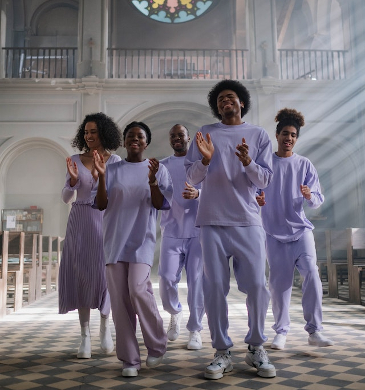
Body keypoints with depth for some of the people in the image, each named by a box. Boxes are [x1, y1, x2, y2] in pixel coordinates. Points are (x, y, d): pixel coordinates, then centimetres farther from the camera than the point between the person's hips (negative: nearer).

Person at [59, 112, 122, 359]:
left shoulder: (114, 161, 4)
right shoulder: (76, 160, 8)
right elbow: (66, 198, 7)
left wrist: (100, 176, -18)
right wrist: (73, 180, -11)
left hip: (105, 220, -2)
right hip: (80, 220, 2)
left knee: (104, 272, -3)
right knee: (81, 274, 0)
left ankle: (105, 327, 21)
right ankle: (85, 336, 7)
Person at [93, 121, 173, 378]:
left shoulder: (158, 169, 6)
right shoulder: (113, 170, 10)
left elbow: (160, 204, -1)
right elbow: (101, 204, 5)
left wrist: (152, 180, -18)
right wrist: (101, 175, -9)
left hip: (142, 239, -2)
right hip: (115, 239, 3)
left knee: (138, 289, -18)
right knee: (119, 298, 0)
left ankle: (157, 346, 7)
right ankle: (129, 359, 10)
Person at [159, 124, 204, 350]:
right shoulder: (162, 166, 14)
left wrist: (197, 194, -23)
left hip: (197, 231, -1)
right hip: (172, 231, 1)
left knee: (197, 281, -1)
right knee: (167, 279, -5)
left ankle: (195, 330, 11)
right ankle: (175, 313, 25)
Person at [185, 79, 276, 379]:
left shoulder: (259, 135, 9)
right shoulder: (206, 133, 10)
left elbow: (265, 180, 3)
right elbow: (193, 178, 4)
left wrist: (248, 162, -16)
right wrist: (205, 159, -16)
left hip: (248, 221, 0)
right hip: (212, 221, 1)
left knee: (257, 285, -2)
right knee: (214, 287, 0)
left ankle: (256, 348, 17)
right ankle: (222, 352, 12)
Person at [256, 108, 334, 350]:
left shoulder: (305, 164, 6)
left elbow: (319, 200, 3)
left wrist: (309, 196, -20)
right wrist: (257, 199, -15)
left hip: (301, 229, 0)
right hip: (275, 232, 0)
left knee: (312, 273, -15)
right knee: (279, 282, 3)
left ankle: (314, 331, -4)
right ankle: (281, 331, 16)